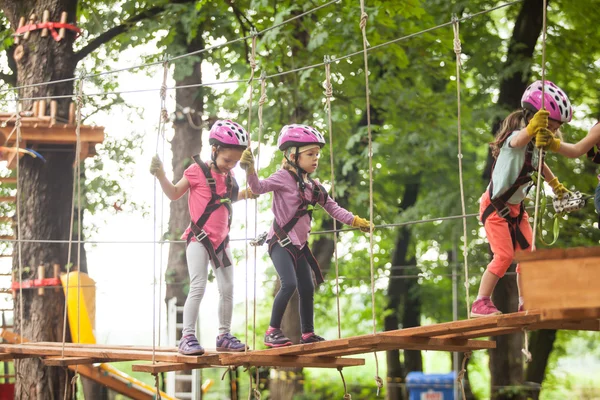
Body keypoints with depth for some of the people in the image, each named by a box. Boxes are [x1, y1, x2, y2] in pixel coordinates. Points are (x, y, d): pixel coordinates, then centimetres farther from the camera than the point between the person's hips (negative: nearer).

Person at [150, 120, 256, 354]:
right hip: (199, 239, -6)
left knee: (227, 289, 6)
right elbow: (174, 194, -1)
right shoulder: (198, 170, -8)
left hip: (221, 241, 6)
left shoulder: (228, 176, 9)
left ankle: (224, 335, 17)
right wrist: (161, 176, -13)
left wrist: (243, 194, 13)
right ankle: (187, 337, -9)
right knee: (198, 288, -13)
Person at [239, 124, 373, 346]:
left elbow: (332, 208, 18)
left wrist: (355, 221, 11)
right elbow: (259, 187, -26)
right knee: (289, 284, -22)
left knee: (307, 289, 11)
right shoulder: (284, 178, -11)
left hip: (299, 245, 8)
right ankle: (272, 332, -12)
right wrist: (250, 170, -43)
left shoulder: (313, 186, 11)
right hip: (280, 242, -8)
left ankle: (308, 334, 22)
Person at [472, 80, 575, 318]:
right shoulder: (516, 136, -25)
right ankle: (480, 304, -10)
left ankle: (525, 303, 12)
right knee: (504, 256, -16)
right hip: (495, 206, -8)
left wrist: (555, 185, 39)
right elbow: (518, 141, -54)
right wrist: (532, 128, -76)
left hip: (515, 207, 8)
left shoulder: (536, 144, 1)